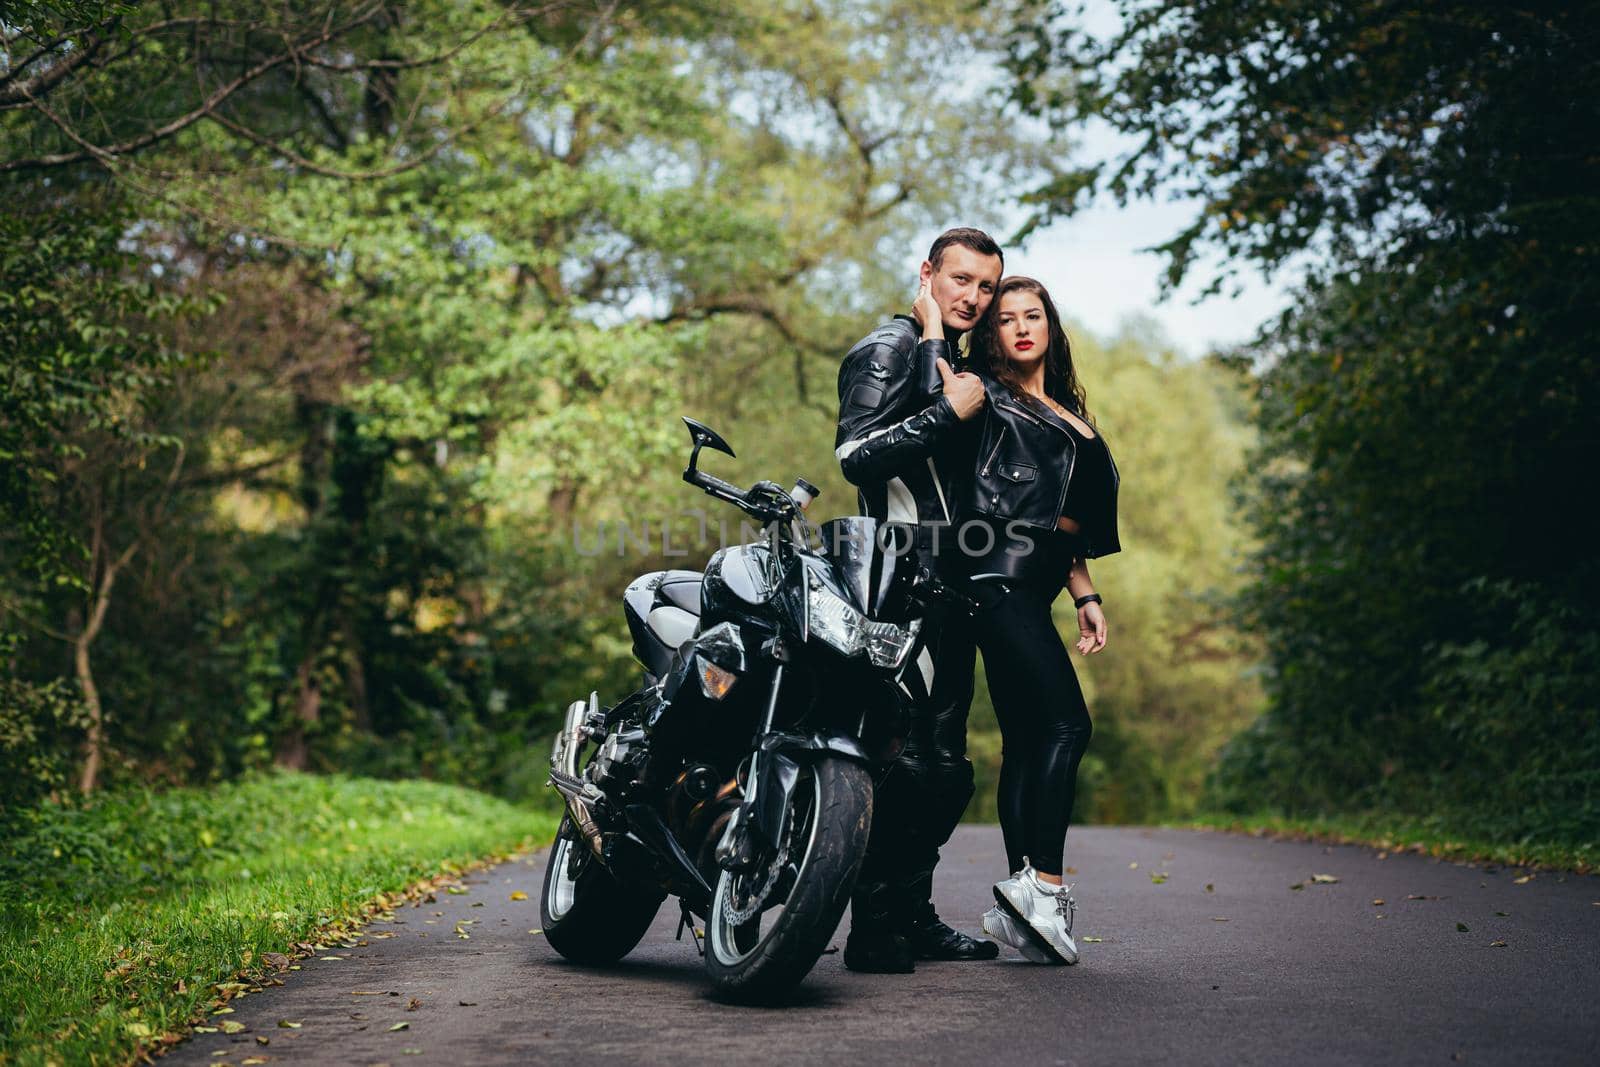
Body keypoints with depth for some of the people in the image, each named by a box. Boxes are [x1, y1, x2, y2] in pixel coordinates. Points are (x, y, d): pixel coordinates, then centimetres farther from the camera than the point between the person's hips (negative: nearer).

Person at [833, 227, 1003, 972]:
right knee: (908, 756, -14)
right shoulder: (888, 351, -4)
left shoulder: (952, 365, 26)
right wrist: (951, 412, -16)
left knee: (944, 767, 10)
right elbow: (856, 455, -18)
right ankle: (874, 930, -10)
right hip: (902, 576, -10)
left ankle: (912, 918, 18)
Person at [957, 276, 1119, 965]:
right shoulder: (987, 395, 3)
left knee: (1027, 740, 3)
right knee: (1067, 722, -16)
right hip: (1001, 577, -9)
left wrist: (1086, 596, 19)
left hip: (1032, 586, 9)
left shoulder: (1066, 412, 25)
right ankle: (1043, 884, -17)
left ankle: (1021, 905, 2)